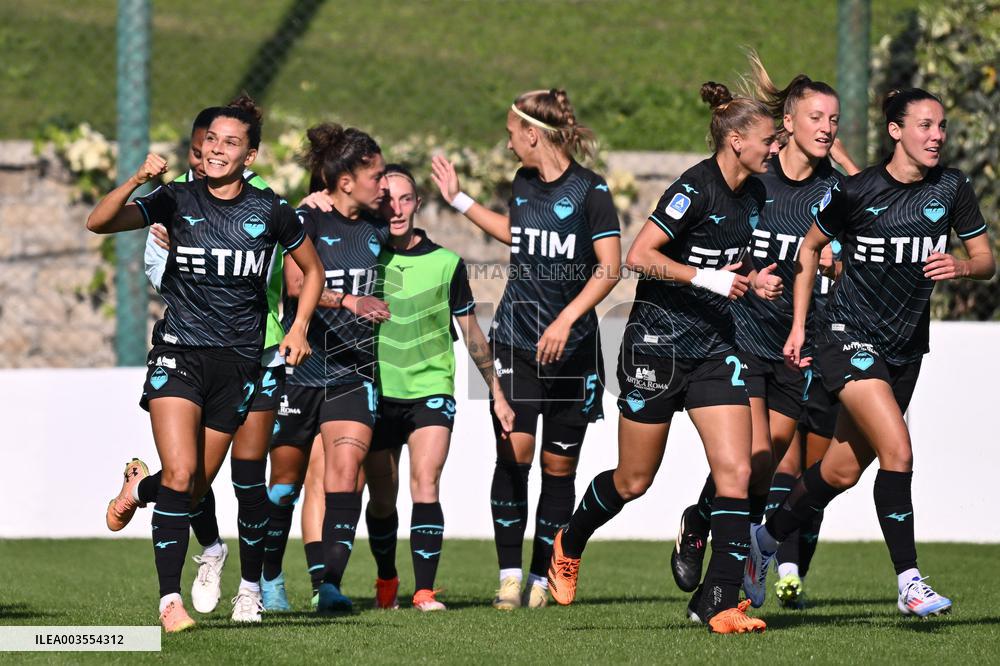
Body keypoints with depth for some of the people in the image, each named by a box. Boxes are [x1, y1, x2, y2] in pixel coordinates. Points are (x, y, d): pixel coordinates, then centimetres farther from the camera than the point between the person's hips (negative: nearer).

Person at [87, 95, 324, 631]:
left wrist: (299, 328, 6)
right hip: (179, 352, -2)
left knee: (198, 486, 8)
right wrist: (138, 180, -26)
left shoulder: (269, 210, 1)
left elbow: (312, 269, 17)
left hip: (238, 361, 2)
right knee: (180, 475, -18)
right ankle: (170, 599, -14)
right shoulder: (178, 200, -2)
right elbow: (99, 222, -12)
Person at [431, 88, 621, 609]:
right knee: (514, 449, -12)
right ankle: (509, 575, -9)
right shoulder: (523, 184, 9)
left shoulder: (589, 190, -9)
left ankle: (541, 577, 13)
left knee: (559, 464, 2)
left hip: (572, 348, -3)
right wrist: (458, 200, 31)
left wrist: (566, 319, -20)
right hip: (517, 340, 3)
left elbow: (610, 267, -12)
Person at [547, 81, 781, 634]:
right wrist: (707, 278, -24)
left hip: (715, 347, 7)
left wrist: (752, 281, 4)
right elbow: (638, 256, -21)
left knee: (736, 471, -9)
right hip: (658, 344, -7)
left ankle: (721, 601, -8)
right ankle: (569, 543, 35)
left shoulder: (753, 194, 7)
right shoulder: (694, 190, -18)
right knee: (634, 481, 6)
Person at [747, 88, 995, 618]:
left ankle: (765, 539, 35)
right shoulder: (857, 192, -11)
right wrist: (798, 325, 2)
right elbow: (810, 247, 4)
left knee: (844, 470, 11)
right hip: (849, 334, -5)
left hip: (907, 343, 5)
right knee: (897, 449, -22)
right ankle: (909, 582, -18)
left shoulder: (951, 188, -2)